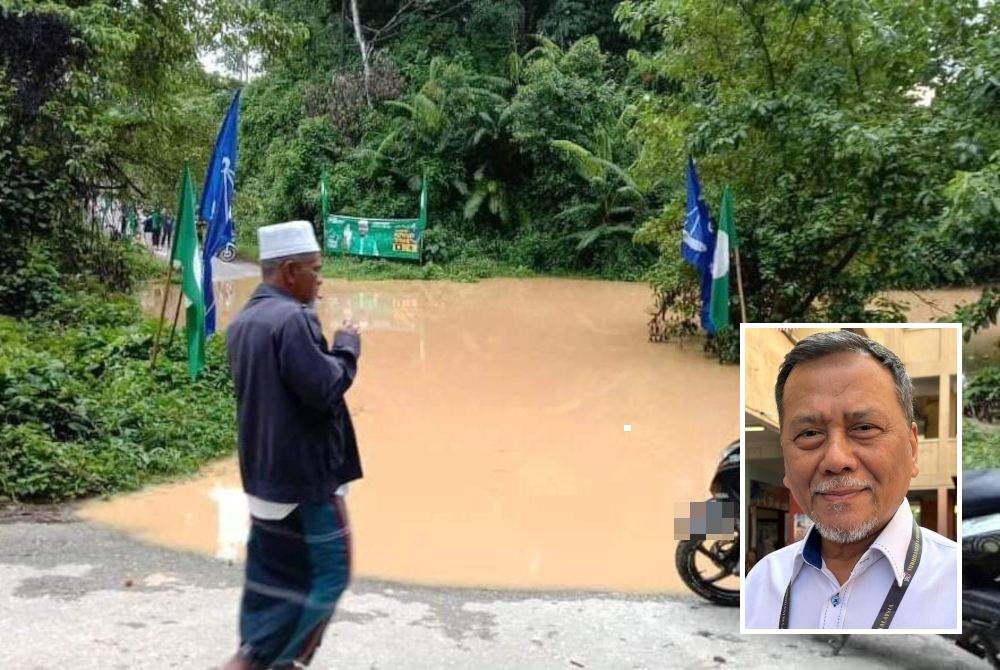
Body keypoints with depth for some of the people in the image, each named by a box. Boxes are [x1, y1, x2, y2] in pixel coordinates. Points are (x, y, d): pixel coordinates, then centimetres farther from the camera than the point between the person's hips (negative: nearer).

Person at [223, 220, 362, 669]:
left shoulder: (242, 321, 9)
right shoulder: (292, 319, -21)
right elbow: (325, 389, -24)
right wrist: (347, 347, -8)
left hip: (264, 473, 10)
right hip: (306, 474, -9)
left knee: (273, 572, 18)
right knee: (327, 572, 4)